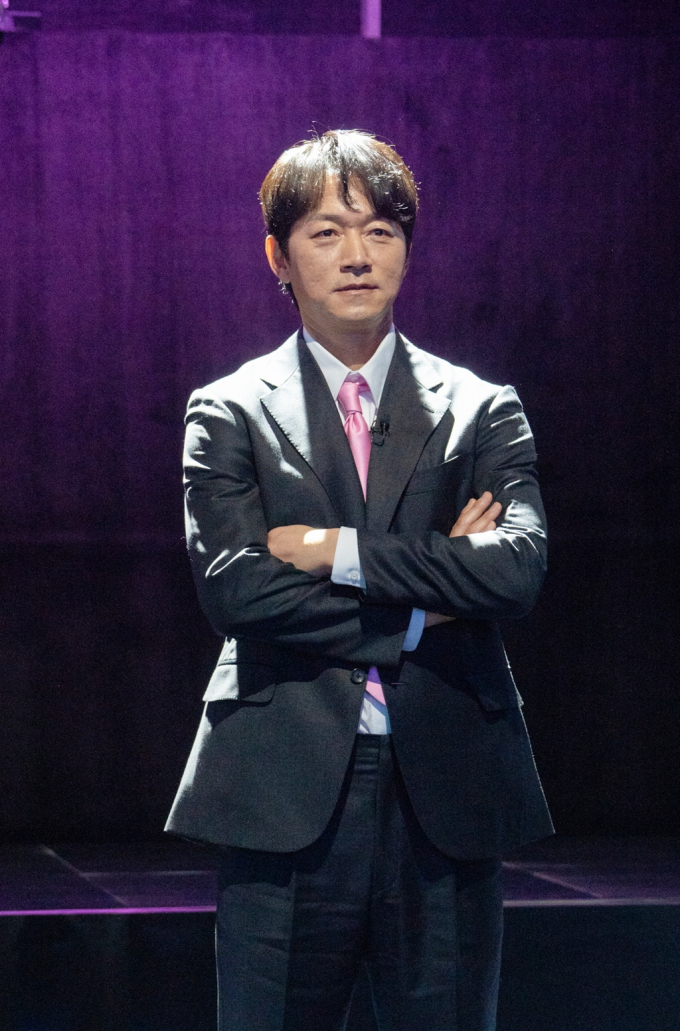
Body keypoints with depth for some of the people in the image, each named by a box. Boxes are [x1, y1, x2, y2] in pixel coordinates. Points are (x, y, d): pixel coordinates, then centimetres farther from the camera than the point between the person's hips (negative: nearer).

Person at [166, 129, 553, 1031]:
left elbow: (518, 569, -7)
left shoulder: (482, 413, 10)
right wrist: (422, 604, -8)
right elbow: (232, 588, -8)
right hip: (288, 796, -1)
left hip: (448, 796, 1)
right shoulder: (231, 415, 7)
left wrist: (342, 553, -10)